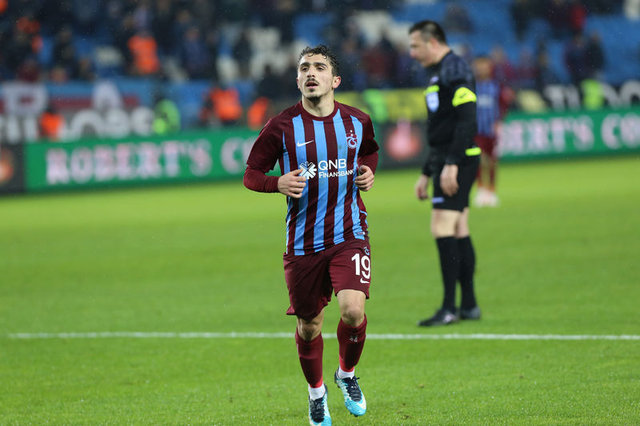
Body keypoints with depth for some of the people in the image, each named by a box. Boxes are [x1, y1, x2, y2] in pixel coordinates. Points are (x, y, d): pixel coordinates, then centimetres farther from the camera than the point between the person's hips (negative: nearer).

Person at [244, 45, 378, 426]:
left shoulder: (357, 121, 2)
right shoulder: (282, 127, -6)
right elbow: (251, 174, 2)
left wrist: (368, 172, 3)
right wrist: (279, 183, -18)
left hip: (349, 233, 0)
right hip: (303, 242, 0)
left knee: (353, 309, -20)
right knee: (309, 326, 8)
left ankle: (347, 373, 11)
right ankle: (317, 392, 36)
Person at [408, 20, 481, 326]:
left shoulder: (454, 71, -11)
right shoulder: (437, 74, 21)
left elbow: (466, 120, -20)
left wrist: (452, 164, -25)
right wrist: (426, 174, 27)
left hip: (458, 160, -10)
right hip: (446, 161, 10)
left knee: (443, 229, -13)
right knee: (458, 232, 9)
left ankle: (449, 308, -14)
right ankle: (469, 305, 11)